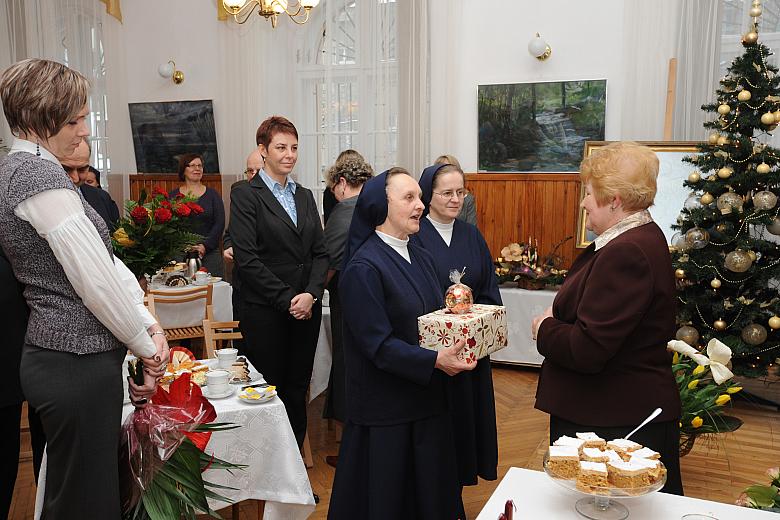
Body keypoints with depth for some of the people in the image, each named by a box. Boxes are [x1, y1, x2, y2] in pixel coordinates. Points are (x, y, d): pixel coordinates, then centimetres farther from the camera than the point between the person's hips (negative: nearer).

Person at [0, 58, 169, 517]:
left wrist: (149, 323, 5)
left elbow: (103, 259, 11)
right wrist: (147, 346, -5)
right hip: (78, 364, -10)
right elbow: (96, 279, -18)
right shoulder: (42, 174, -18)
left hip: (57, 357, 10)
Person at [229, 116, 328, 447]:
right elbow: (247, 259, -12)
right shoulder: (245, 195, -4)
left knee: (298, 389, 11)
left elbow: (320, 253, 10)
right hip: (266, 311, -5)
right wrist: (287, 299, -14)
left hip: (307, 308, 5)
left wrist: (311, 294, -6)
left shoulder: (305, 196, 14)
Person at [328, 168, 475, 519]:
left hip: (427, 397, 7)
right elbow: (378, 344, -21)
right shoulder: (363, 267, -17)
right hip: (386, 406, -7)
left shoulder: (420, 257, 7)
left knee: (428, 488, 19)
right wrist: (435, 360, -28)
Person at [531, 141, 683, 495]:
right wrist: (557, 317, 0)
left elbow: (586, 351, -28)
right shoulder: (642, 237, 8)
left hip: (617, 423, -10)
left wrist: (544, 328, -10)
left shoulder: (625, 254, -26)